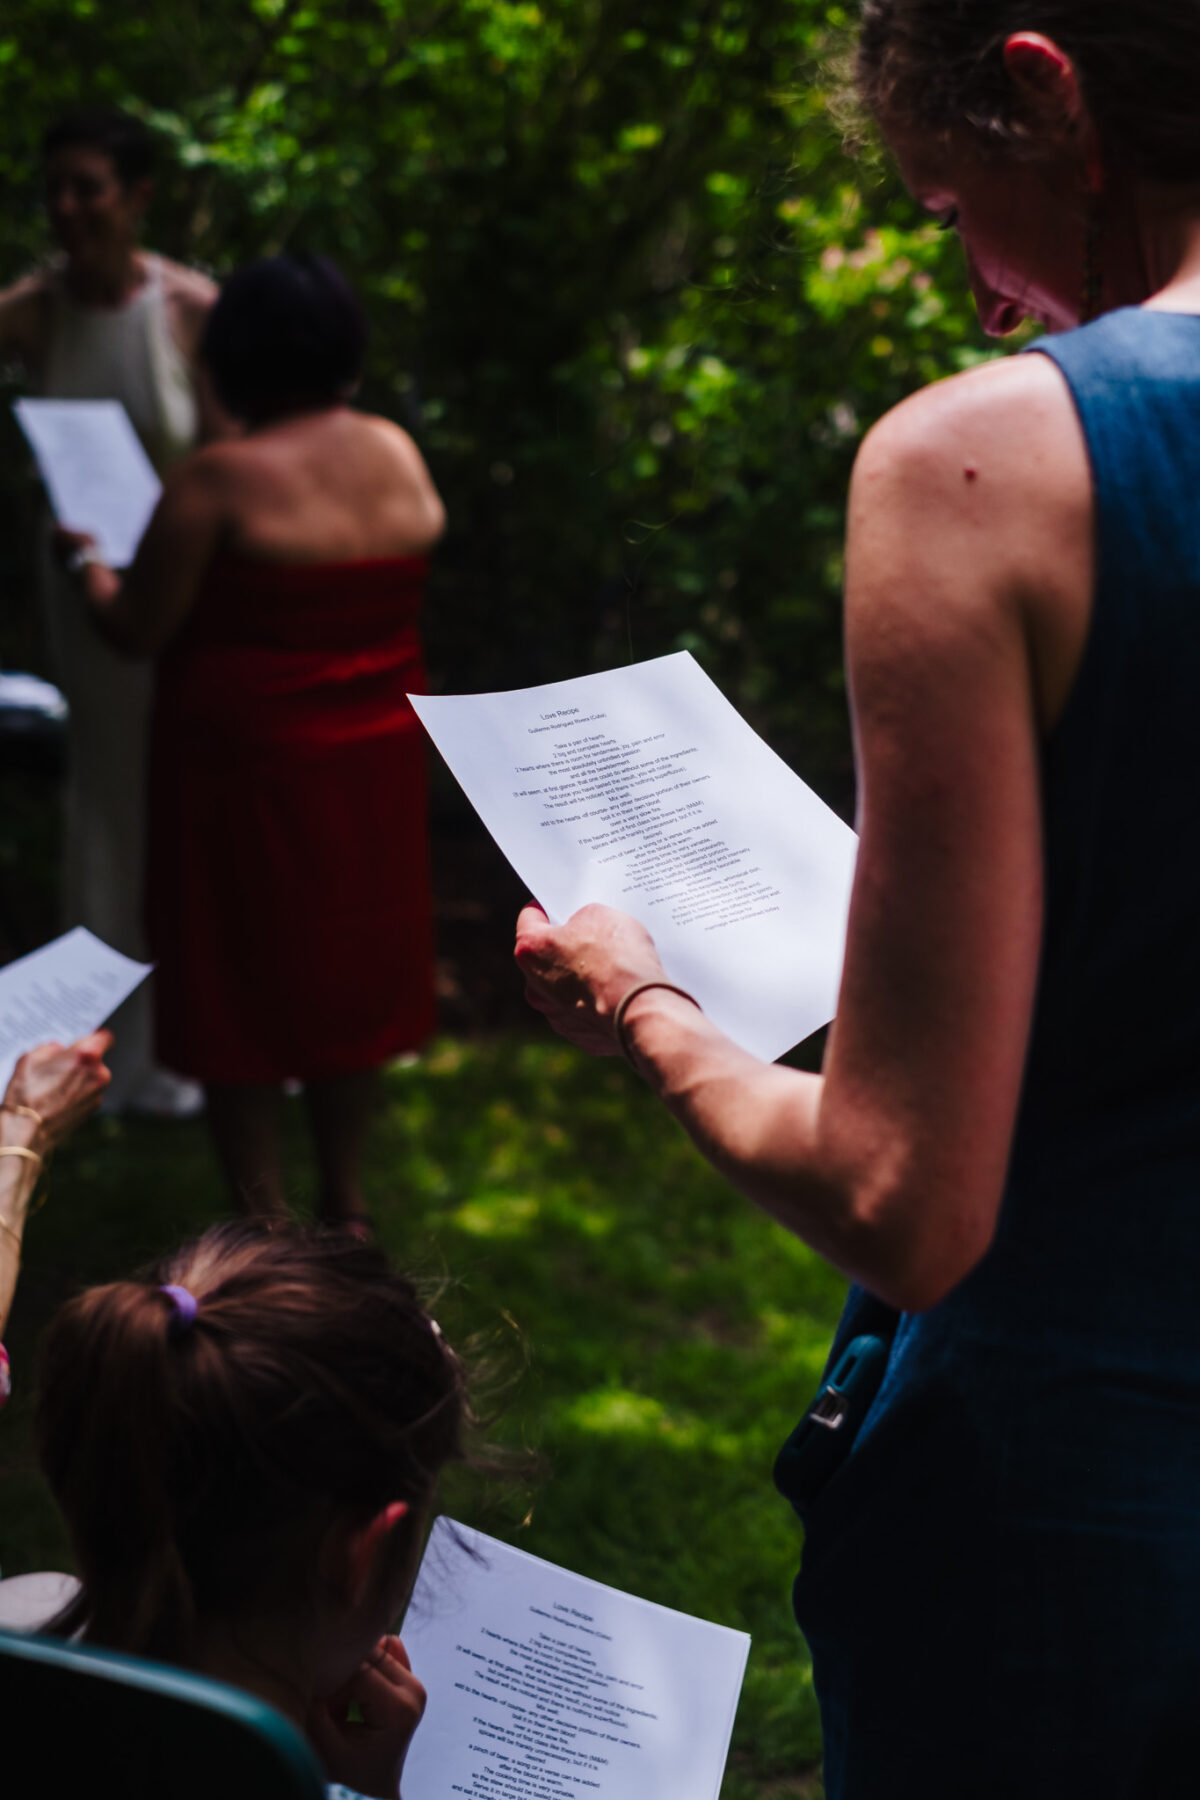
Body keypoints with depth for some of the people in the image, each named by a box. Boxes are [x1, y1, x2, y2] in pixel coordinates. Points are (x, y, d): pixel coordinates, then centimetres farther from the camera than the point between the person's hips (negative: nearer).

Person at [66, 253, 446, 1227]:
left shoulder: (218, 482, -19)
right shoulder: (400, 455, -2)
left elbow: (139, 629, -14)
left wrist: (93, 572, 7)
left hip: (249, 767, -5)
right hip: (374, 762, 5)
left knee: (241, 989, 9)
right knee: (346, 970, 18)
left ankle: (264, 1223, 17)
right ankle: (345, 1202, 31)